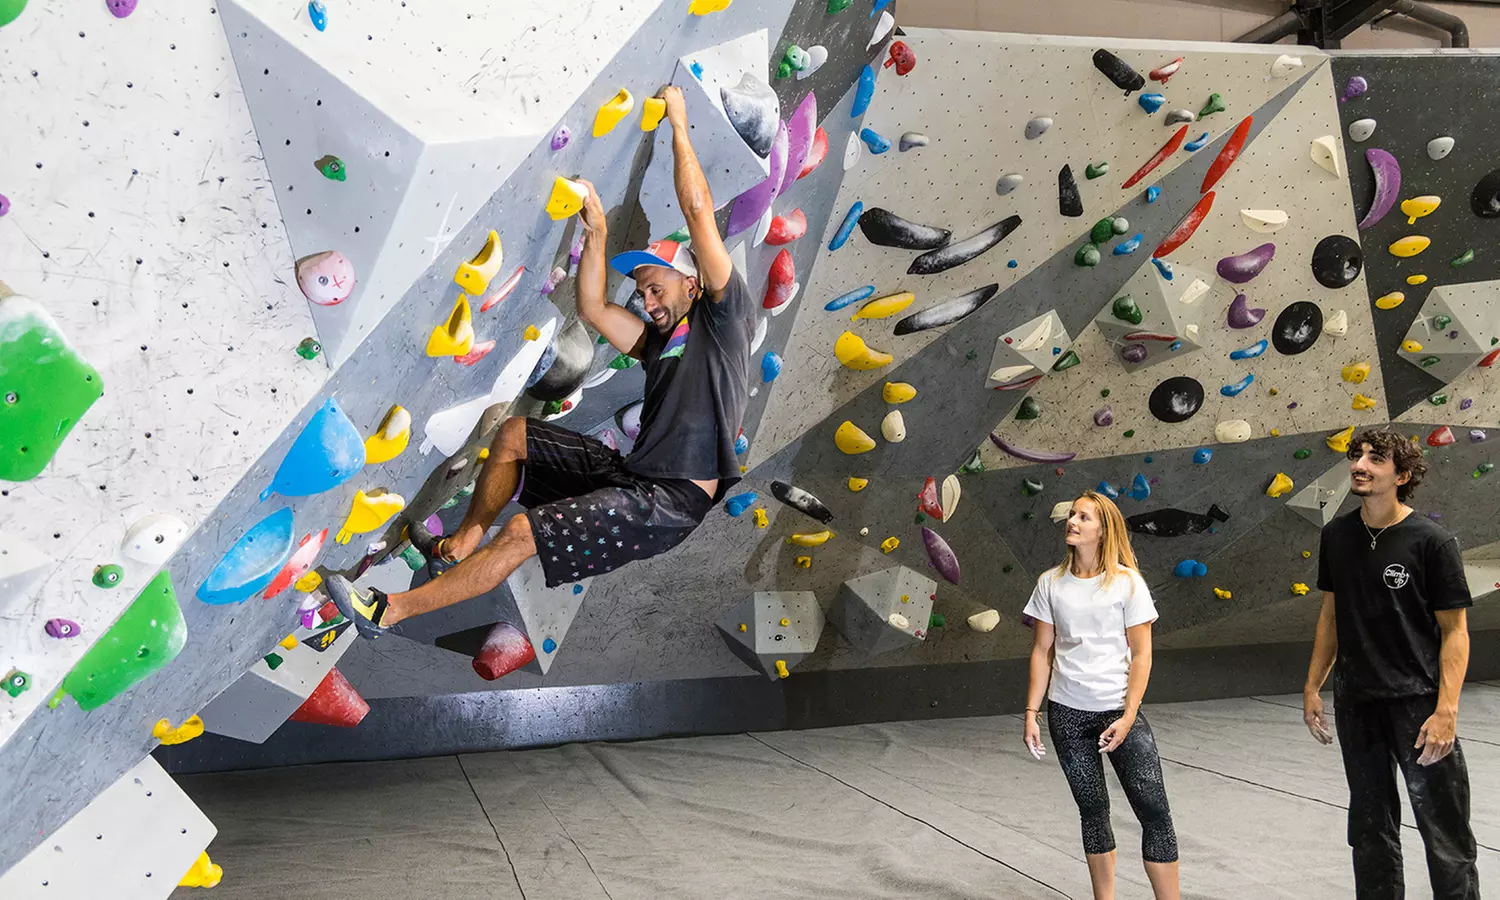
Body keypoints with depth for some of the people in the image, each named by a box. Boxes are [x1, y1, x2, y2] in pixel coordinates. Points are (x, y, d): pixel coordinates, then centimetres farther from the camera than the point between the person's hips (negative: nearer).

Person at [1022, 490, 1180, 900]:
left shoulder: (1127, 582, -5)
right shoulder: (1051, 583, 3)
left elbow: (1141, 654, -5)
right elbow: (1042, 651, 7)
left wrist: (1128, 717, -12)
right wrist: (1032, 713, 3)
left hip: (1118, 711, -2)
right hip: (1066, 713, 2)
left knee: (1154, 810, -7)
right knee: (1092, 809, 11)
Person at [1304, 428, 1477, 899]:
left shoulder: (1432, 541, -11)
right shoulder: (1337, 535, 4)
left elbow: (1454, 631, -10)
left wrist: (1446, 710, -17)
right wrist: (1313, 687, 10)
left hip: (1418, 702, -5)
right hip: (1356, 704, 5)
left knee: (1445, 832, 2)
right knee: (1371, 829, 16)